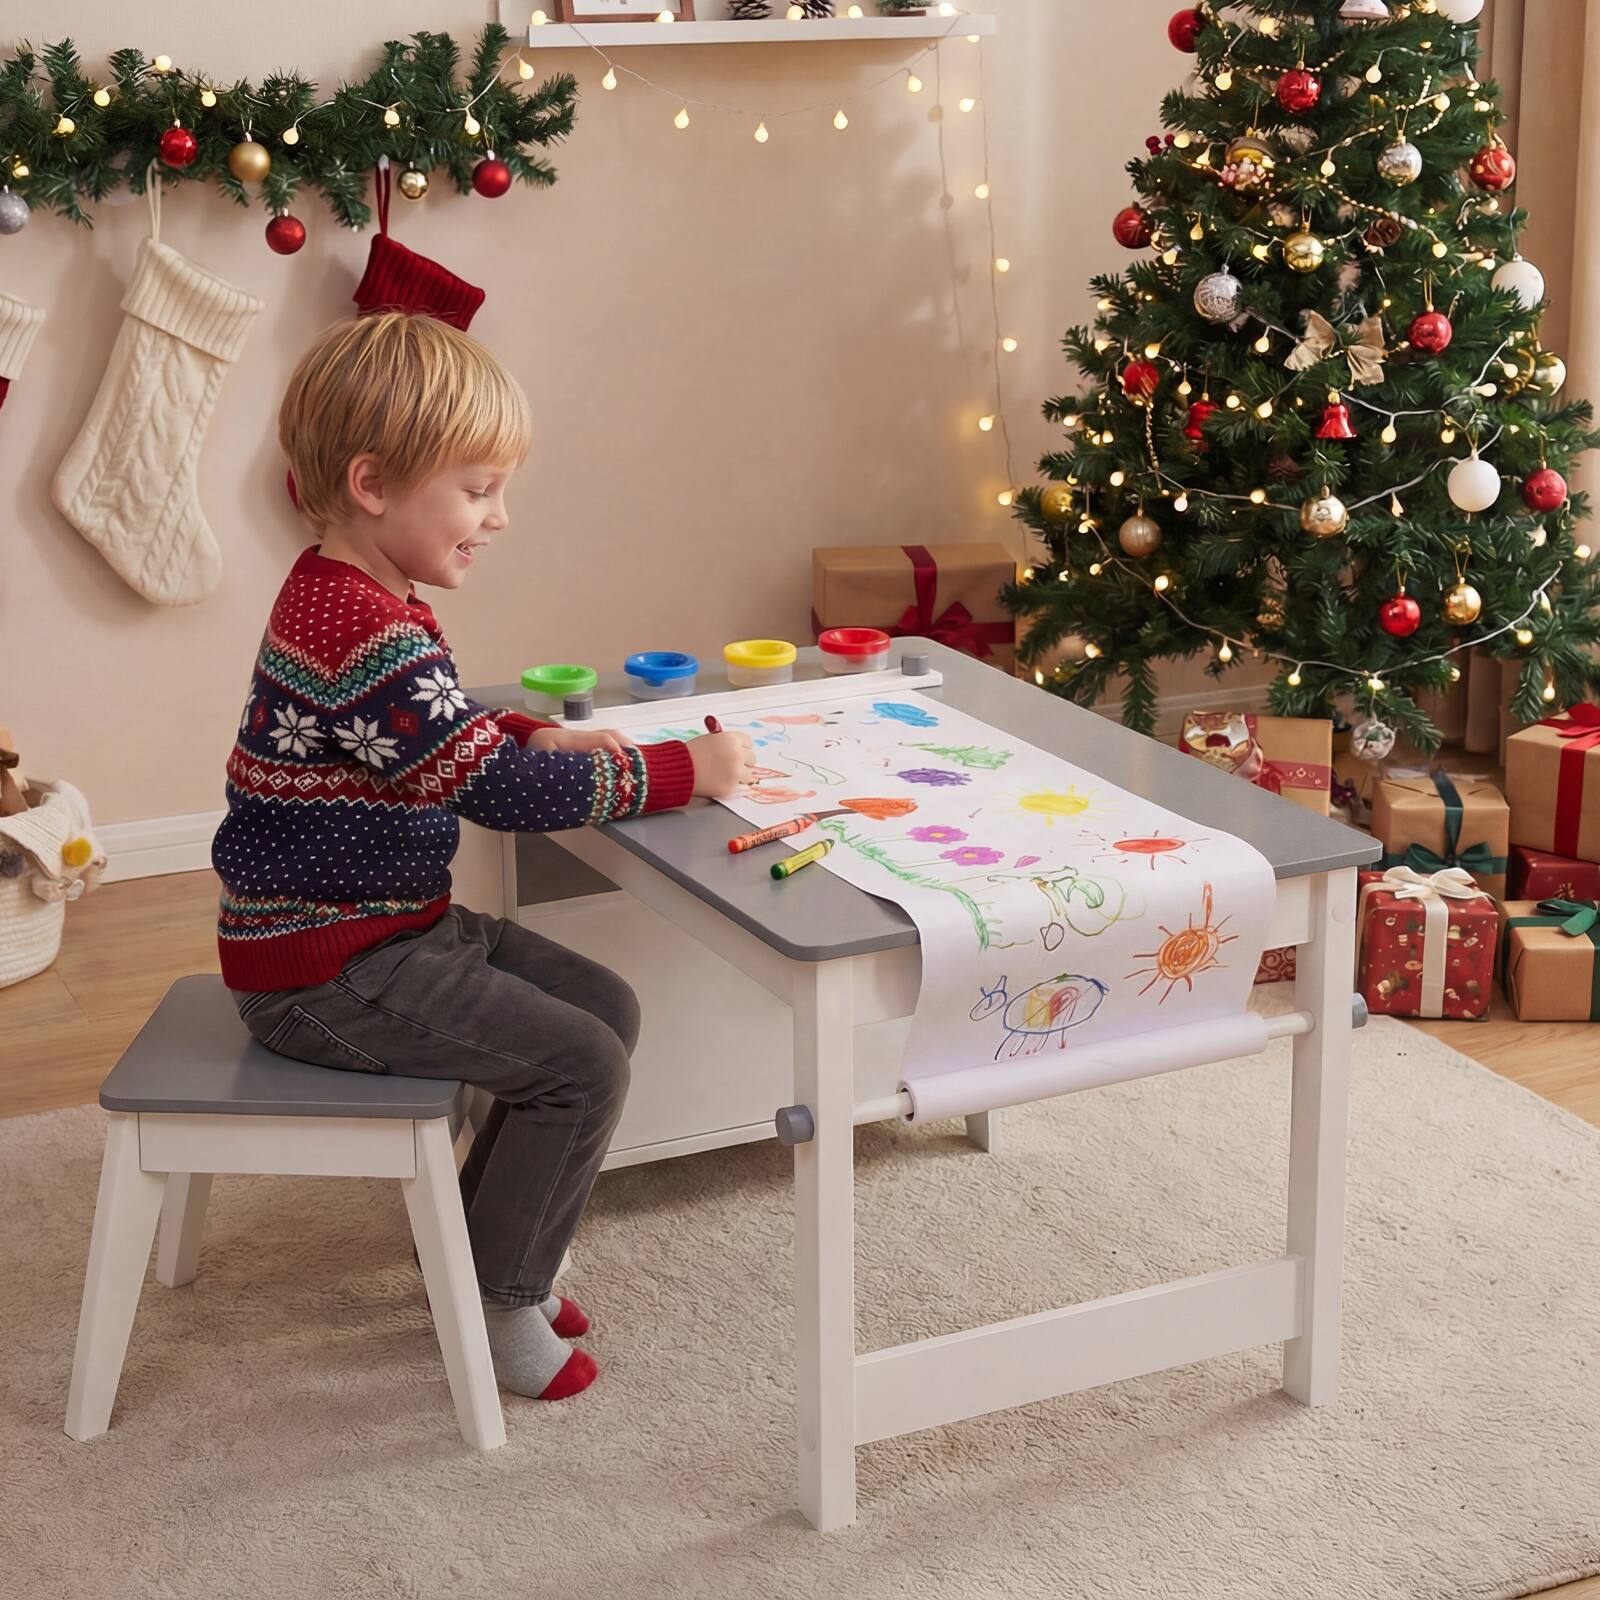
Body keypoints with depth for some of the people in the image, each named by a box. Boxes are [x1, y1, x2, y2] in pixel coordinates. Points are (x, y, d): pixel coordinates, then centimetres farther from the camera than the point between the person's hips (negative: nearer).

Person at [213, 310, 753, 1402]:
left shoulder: (343, 598, 9)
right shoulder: (369, 637, -26)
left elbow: (436, 735, 24)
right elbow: (495, 788, -27)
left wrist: (539, 737, 5)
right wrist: (680, 769, -19)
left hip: (396, 928, 11)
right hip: (331, 972, -11)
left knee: (606, 1007, 12)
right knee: (581, 1065, -13)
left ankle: (481, 1241, 22)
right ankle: (498, 1307, 3)